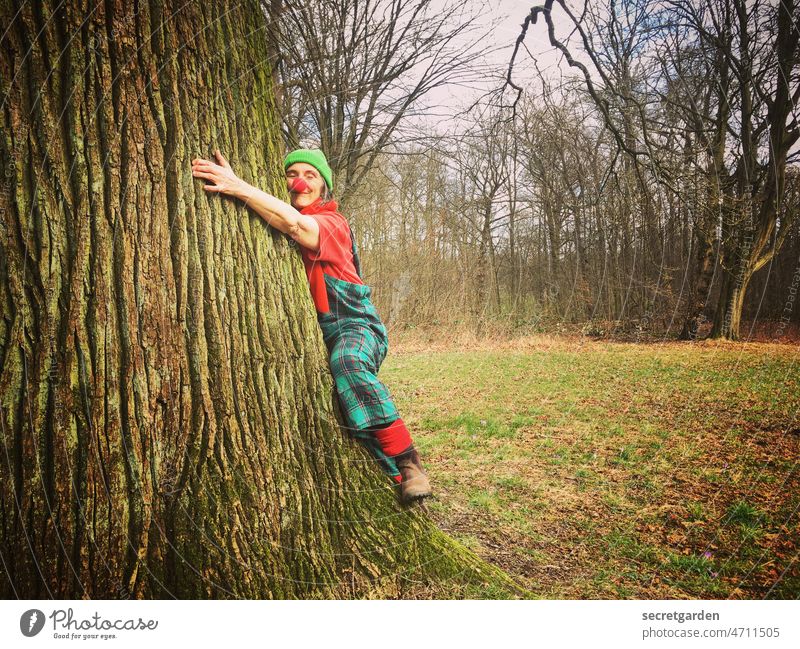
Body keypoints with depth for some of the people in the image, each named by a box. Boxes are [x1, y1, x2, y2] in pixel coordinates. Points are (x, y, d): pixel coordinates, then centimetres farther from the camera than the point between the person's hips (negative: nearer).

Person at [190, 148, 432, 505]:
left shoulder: (333, 223, -8)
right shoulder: (277, 220, 15)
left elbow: (297, 226, -29)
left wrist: (238, 187, -34)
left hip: (352, 326, -6)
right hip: (309, 333, 6)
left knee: (347, 362, -39)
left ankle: (406, 460, -28)